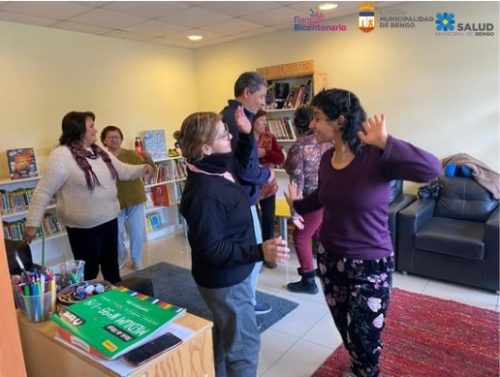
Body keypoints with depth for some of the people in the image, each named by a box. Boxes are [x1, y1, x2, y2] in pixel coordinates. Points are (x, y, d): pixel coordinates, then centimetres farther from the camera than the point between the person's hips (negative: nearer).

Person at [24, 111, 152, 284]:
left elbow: (123, 170, 12)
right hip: (84, 227, -7)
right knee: (89, 271, 8)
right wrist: (32, 223, -16)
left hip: (109, 220, 7)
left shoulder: (100, 152, 5)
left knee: (111, 265, 23)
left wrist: (142, 169, -6)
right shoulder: (61, 156, -18)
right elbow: (43, 192, -16)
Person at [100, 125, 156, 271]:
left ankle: (137, 260, 29)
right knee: (117, 234, 10)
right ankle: (120, 260, 36)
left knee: (137, 233, 8)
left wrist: (148, 160, -28)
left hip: (135, 199, 1)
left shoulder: (131, 154, -3)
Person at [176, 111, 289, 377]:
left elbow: (239, 160, 19)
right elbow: (212, 250, -31)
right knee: (245, 344, 8)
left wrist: (247, 134, 3)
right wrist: (260, 252, -37)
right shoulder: (203, 193, -32)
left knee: (224, 334, 29)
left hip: (228, 275, 10)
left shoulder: (216, 168, -3)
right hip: (225, 280, -10)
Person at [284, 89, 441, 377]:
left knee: (363, 334, 11)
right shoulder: (327, 158, -3)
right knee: (344, 327, 23)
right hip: (330, 257, 6)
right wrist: (297, 204, 24)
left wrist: (385, 143, -45)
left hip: (370, 263, -5)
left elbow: (432, 169, -38)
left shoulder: (376, 156, -22)